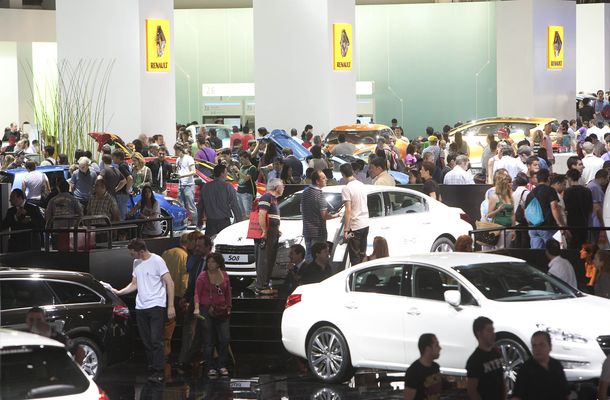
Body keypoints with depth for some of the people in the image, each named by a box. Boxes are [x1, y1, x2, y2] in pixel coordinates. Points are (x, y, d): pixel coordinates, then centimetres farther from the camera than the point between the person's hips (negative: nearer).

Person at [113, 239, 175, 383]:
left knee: (155, 340, -12)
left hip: (156, 306, -7)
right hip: (140, 307, 7)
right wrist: (119, 292, 11)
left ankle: (158, 372, -13)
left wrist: (171, 306, -13)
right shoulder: (136, 263, 15)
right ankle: (151, 368, 10)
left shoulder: (157, 261, -7)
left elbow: (169, 283, -9)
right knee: (146, 342, 6)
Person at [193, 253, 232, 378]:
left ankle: (222, 365, 11)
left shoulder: (225, 276, 7)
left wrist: (228, 308, 11)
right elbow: (197, 293, -10)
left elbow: (228, 294, 15)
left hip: (221, 310, 3)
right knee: (209, 341, -1)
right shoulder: (203, 276, -5)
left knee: (225, 339, -1)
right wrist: (197, 308, -23)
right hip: (206, 310, -3)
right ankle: (210, 367, 6)